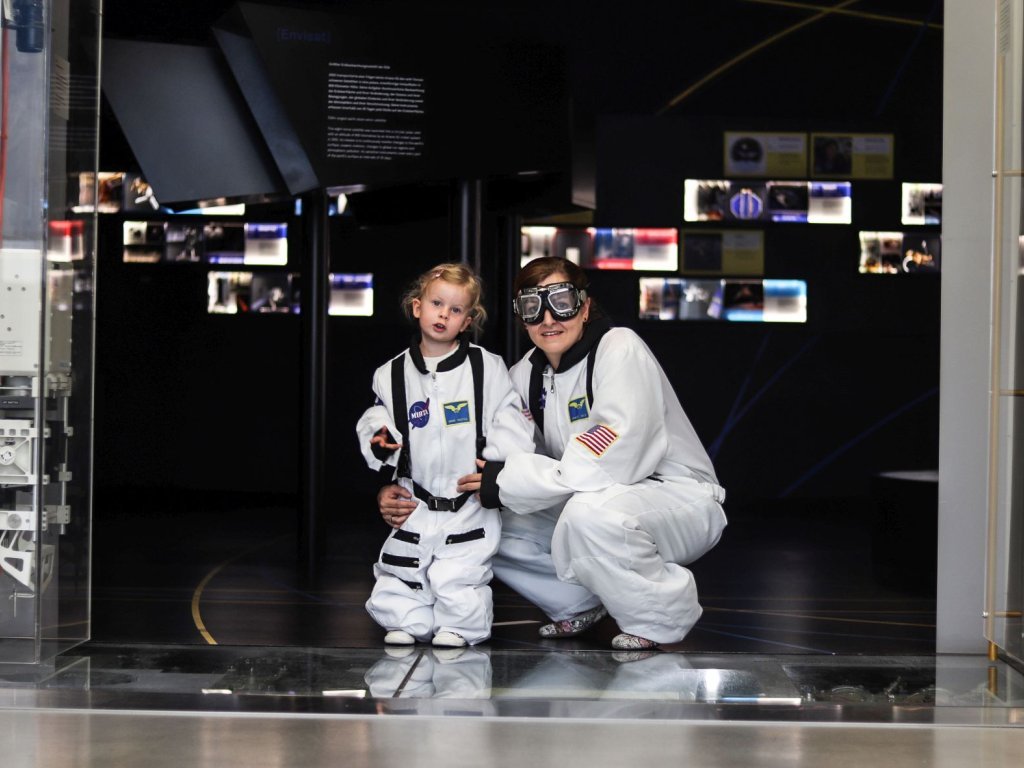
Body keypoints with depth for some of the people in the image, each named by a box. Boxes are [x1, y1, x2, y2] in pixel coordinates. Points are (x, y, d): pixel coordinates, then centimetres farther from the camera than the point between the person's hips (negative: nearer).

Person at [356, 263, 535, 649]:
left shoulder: (488, 369, -2)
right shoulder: (391, 375, 5)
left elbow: (512, 423, -1)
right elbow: (374, 422, 13)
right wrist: (380, 444, -8)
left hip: (471, 510, -3)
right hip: (416, 508, 3)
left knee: (458, 586, -6)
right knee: (397, 585, 3)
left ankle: (458, 627, 19)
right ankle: (408, 621, 27)